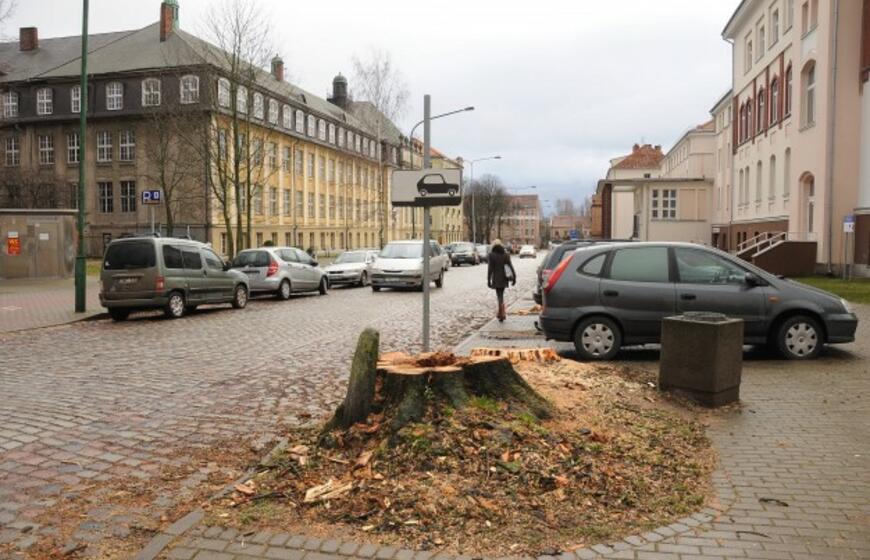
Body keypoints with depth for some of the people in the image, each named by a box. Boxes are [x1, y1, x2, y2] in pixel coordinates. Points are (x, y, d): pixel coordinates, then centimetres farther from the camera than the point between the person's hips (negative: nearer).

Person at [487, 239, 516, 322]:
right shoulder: (506, 254, 2)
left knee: (500, 296, 0)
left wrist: (488, 280, -6)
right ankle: (500, 313, 22)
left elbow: (490, 268, -11)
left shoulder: (492, 255, -9)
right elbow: (510, 266, 0)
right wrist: (514, 277, 3)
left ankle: (502, 314, -6)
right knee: (501, 294, 18)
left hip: (496, 279, -4)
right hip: (504, 278, 4)